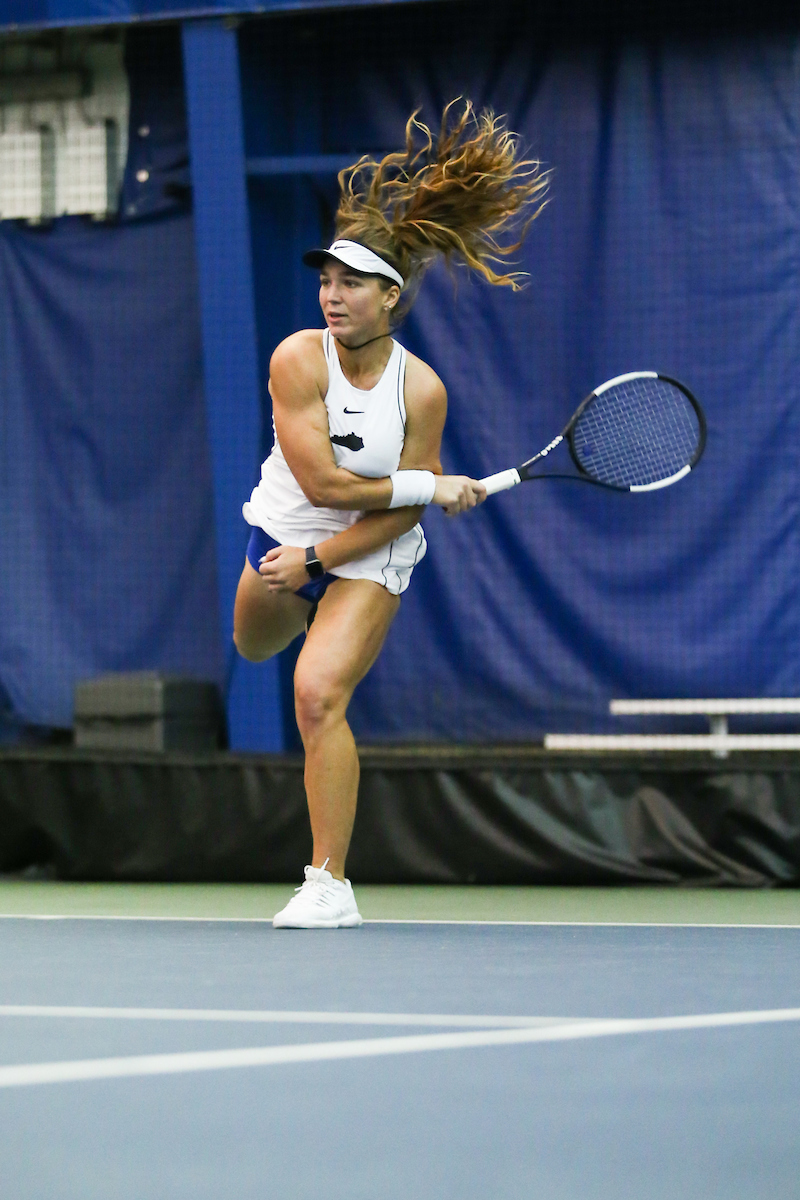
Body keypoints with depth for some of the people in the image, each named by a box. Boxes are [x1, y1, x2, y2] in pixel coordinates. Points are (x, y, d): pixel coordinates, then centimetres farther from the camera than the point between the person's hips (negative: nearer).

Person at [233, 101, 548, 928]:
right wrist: (430, 488, -26)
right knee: (255, 648, 29)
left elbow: (401, 515, -16)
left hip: (369, 558, -3)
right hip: (283, 533, 3)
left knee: (319, 696, -21)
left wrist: (316, 559, -23)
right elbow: (322, 482, -26)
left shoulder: (421, 389, -20)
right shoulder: (299, 360, -20)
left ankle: (330, 886, -18)